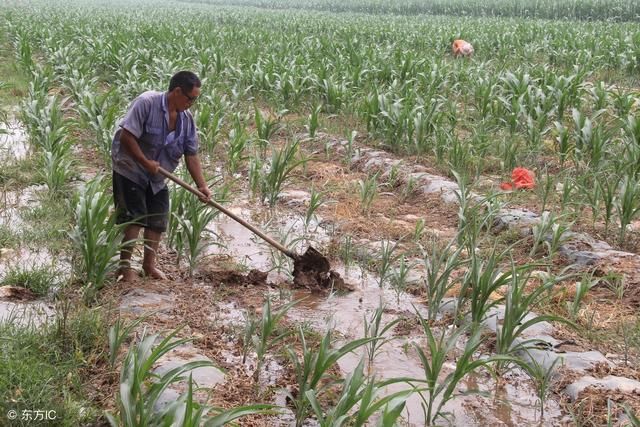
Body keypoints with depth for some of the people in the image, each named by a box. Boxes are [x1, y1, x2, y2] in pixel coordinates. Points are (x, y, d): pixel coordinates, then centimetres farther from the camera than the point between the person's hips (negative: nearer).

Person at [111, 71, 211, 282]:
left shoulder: (186, 119, -3)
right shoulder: (146, 103, -23)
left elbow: (192, 155, -1)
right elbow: (126, 136, -26)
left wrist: (202, 185, -9)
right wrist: (146, 163, -22)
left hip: (157, 178, 7)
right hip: (130, 171, -7)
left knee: (158, 220, 8)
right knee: (134, 218, -9)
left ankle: (149, 264, 22)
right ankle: (124, 266, 3)